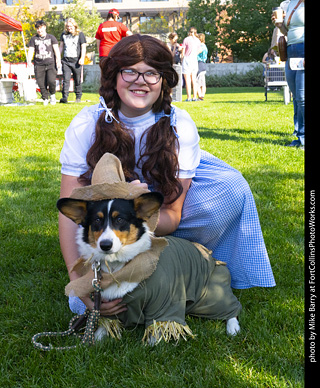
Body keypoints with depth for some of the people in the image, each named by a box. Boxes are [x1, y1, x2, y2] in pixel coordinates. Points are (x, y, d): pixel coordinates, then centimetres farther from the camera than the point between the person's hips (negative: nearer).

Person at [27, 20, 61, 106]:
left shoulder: (51, 37, 9)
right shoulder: (33, 39, 12)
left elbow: (56, 49, 3)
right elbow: (31, 50, 6)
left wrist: (58, 61, -9)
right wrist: (29, 60, -12)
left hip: (51, 64, -2)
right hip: (39, 65, 2)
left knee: (51, 81, -17)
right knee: (41, 84, -4)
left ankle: (52, 95, 11)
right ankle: (45, 99, 12)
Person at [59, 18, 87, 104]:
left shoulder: (80, 34, 3)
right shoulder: (63, 35, 14)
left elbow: (83, 47, -1)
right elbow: (61, 47, 22)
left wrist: (82, 58, -13)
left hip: (76, 61, -3)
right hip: (66, 60, 3)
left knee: (77, 80, 5)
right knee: (66, 79, -7)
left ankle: (78, 97, 16)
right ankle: (64, 97, -11)